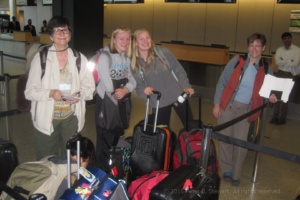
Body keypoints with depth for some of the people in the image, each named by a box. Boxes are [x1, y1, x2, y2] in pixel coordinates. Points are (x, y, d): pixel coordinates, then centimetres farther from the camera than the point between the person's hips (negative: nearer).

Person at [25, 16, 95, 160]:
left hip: (71, 117, 2)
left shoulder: (79, 58, 3)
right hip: (46, 118, -2)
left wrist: (79, 95, -14)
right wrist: (50, 93, -23)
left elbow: (90, 87, 7)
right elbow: (30, 91, -5)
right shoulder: (40, 58, -4)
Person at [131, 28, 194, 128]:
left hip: (178, 96, -1)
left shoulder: (163, 52, -8)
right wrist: (143, 90, -21)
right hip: (158, 103, 1)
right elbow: (138, 86, 0)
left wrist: (186, 86, -12)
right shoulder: (135, 64, -3)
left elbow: (178, 70, -2)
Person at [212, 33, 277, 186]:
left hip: (246, 110, 1)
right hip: (228, 105, 0)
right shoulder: (236, 61, -4)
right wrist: (216, 104, -6)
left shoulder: (267, 69, 1)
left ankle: (235, 175, 20)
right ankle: (226, 171, 24)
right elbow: (222, 83, -2)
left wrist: (270, 97, -14)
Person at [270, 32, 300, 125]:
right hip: (280, 74, 3)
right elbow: (277, 61, -12)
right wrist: (289, 61, -15)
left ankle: (282, 118, 13)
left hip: (291, 76, -3)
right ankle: (275, 116, 14)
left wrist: (283, 62, -11)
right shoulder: (279, 50, 3)